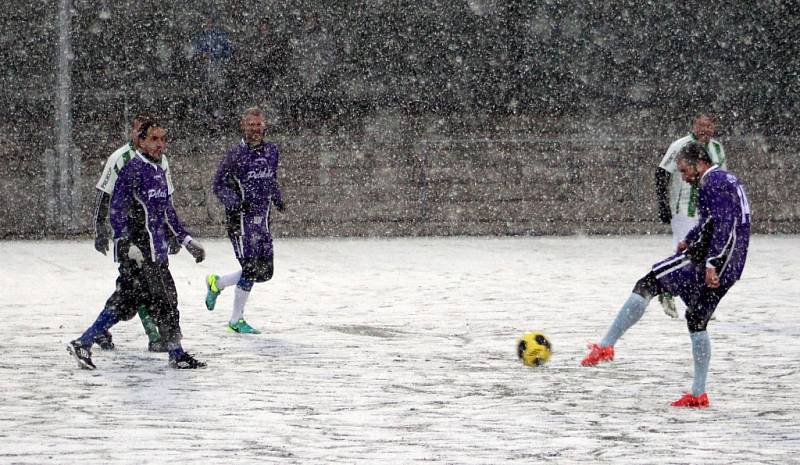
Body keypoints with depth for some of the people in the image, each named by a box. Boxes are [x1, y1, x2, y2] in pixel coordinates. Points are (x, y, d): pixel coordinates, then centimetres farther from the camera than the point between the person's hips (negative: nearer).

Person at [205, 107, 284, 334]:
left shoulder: (271, 151, 10)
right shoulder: (235, 154, -7)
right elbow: (219, 185, -5)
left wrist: (277, 198, 6)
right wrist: (236, 202, -21)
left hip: (262, 219, 6)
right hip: (240, 219, -6)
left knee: (264, 272, 5)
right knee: (250, 268, -11)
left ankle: (216, 284, 26)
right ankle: (236, 320, 3)